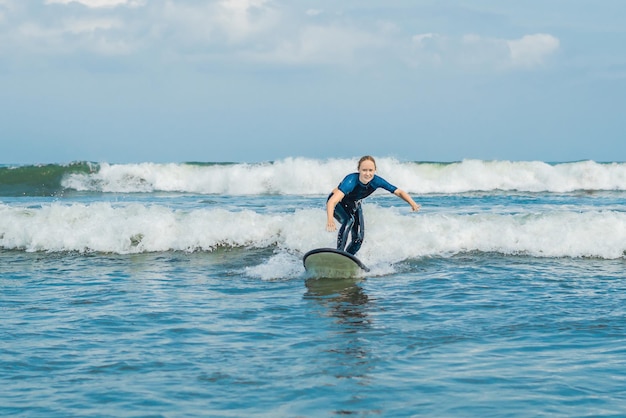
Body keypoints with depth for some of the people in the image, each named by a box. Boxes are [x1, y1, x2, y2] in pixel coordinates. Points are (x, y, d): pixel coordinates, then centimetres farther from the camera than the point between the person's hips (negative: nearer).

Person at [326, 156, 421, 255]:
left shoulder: (376, 181, -27)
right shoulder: (351, 180, -42)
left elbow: (399, 192, -17)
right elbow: (332, 201, -55)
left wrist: (412, 203, -36)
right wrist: (330, 220, -73)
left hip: (354, 205, 5)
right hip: (337, 202, -5)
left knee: (358, 238, -2)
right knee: (349, 220, -34)